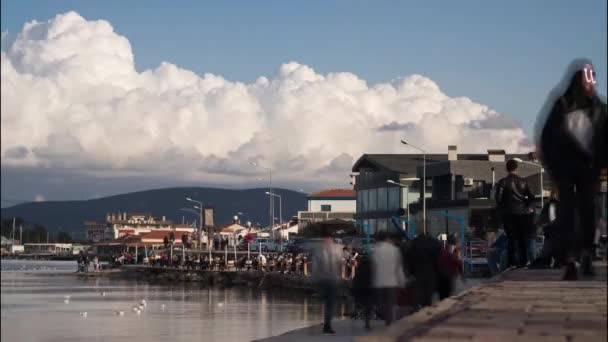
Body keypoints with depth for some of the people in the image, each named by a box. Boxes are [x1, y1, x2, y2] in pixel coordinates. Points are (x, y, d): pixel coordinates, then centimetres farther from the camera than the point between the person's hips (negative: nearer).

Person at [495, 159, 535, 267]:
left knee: (511, 238, -1)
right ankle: (523, 260, 7)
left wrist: (500, 209, 4)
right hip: (523, 213, 2)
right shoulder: (523, 182, 3)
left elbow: (498, 197, -12)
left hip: (509, 213, -2)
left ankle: (512, 262, -6)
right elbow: (531, 197, 2)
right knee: (522, 238, 8)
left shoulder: (503, 182, -5)